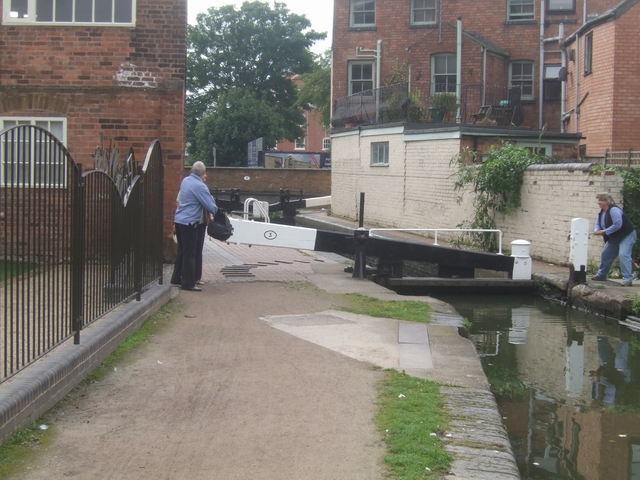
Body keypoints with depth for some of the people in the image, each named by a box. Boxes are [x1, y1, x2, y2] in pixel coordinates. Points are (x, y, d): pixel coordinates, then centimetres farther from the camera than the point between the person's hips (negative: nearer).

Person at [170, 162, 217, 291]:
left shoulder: (185, 180, 8)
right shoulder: (200, 186, -17)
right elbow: (211, 206, -17)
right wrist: (214, 212, 7)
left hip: (179, 219, 8)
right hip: (189, 222, -8)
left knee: (182, 251, 18)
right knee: (189, 254, -2)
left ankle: (176, 278, 25)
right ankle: (188, 283, 2)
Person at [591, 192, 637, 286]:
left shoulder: (614, 210, -25)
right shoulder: (602, 211, 5)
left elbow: (618, 225, -32)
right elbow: (598, 223, 12)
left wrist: (604, 232, -25)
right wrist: (596, 230, -13)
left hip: (627, 236, -10)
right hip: (614, 238, 10)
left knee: (624, 255, -25)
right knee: (605, 254, 15)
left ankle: (628, 279, -26)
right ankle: (601, 275, 32)